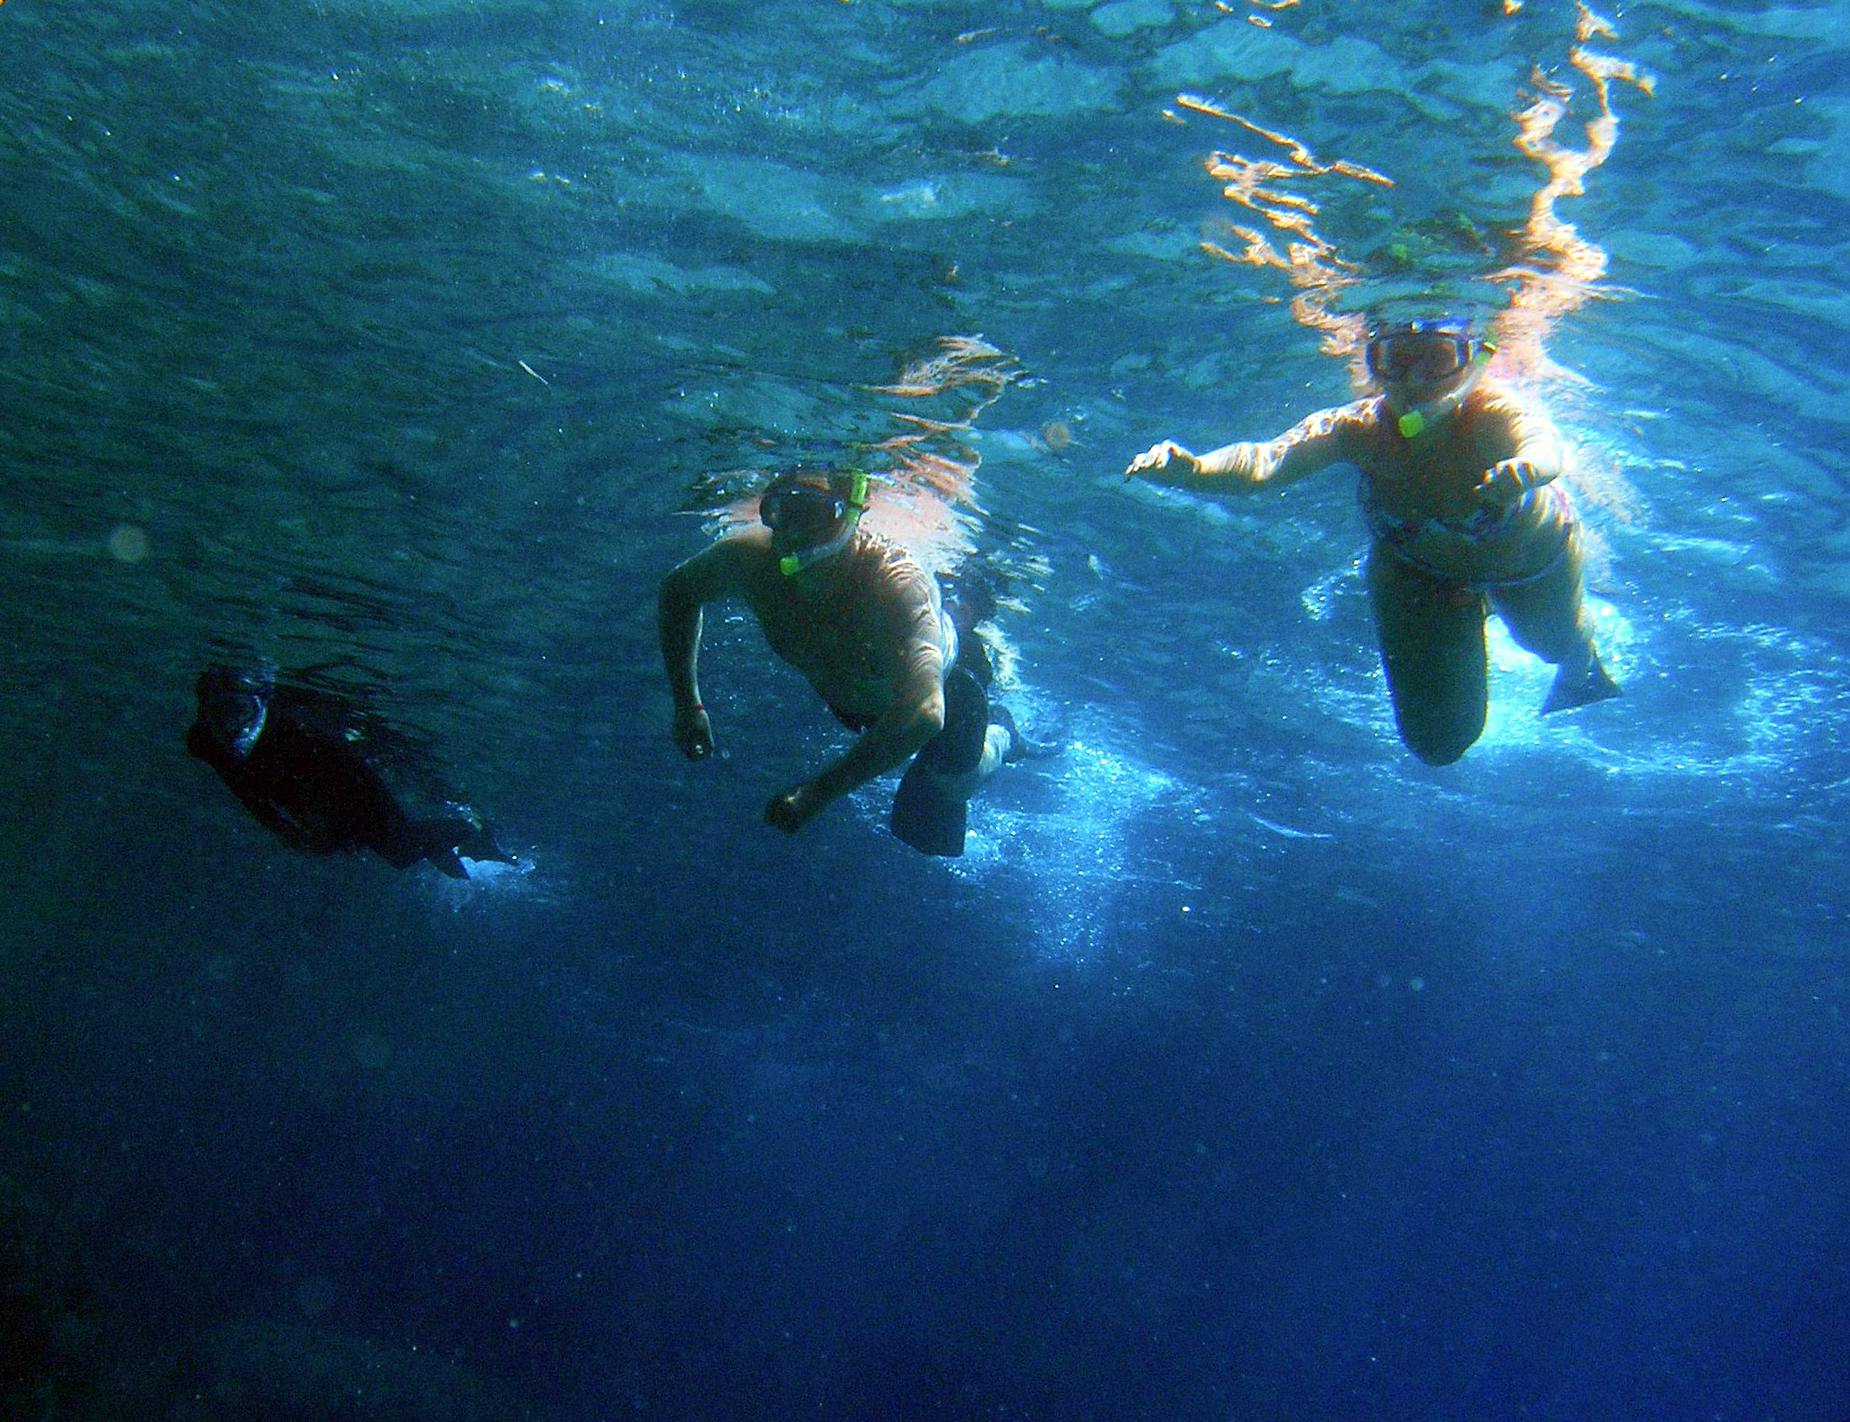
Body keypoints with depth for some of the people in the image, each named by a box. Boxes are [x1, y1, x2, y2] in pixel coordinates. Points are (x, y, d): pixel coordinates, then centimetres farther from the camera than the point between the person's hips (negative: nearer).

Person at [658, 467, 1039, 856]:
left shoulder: (897, 582, -50)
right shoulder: (747, 557, -37)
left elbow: (923, 711, -60)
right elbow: (678, 592, -14)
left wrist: (820, 790, -60)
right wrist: (688, 705, -19)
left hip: (943, 683, -4)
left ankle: (999, 736, 28)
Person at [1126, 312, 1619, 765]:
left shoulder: (1490, 411, -41)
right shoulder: (1359, 426, -38)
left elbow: (1541, 438, -64)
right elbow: (1267, 459, -54)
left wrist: (1528, 466, -88)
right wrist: (1190, 469, -74)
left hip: (1526, 554, 0)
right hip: (1415, 563, 1)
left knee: (1558, 643, 29)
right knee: (1438, 740, 6)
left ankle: (1581, 667, 71)